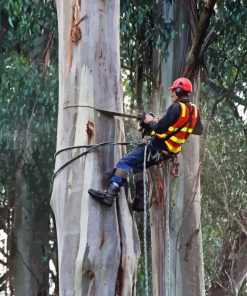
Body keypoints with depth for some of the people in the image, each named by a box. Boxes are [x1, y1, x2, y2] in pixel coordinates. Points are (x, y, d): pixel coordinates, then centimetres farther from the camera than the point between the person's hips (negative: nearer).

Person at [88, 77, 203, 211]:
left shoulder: (176, 107, -17)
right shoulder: (193, 110, 8)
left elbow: (160, 129, -21)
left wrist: (151, 121, 0)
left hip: (158, 148, -9)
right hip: (170, 151, 9)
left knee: (125, 162, -10)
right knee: (138, 165, 25)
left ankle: (110, 194, -21)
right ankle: (140, 200, 21)